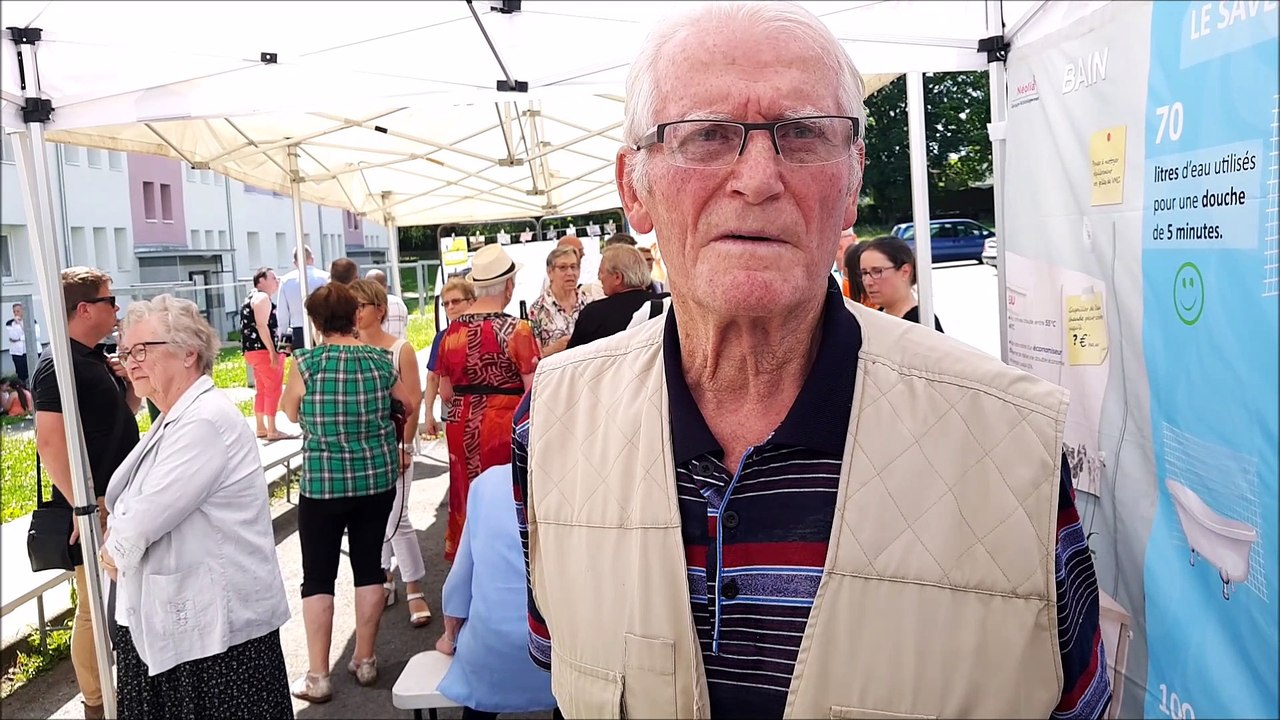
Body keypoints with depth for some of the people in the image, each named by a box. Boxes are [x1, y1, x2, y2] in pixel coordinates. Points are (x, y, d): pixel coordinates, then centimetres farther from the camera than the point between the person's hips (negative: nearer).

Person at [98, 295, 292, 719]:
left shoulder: (206, 421, -21)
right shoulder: (176, 419, 13)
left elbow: (146, 518, -22)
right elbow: (127, 505, 18)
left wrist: (114, 550, -2)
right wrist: (120, 546, -2)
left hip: (215, 625, -10)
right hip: (172, 616, 10)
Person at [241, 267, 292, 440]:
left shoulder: (252, 297, 21)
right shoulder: (262, 297, -11)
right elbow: (262, 326, -20)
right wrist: (272, 351, -24)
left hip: (253, 350, 10)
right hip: (264, 349, -10)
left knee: (262, 389, 14)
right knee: (274, 388, -8)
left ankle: (261, 428, 18)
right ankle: (272, 431, -9)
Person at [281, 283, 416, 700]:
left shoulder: (306, 363, -12)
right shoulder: (380, 360, -3)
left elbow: (290, 414, 4)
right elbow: (411, 403, 14)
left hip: (322, 483, -3)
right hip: (378, 478, 3)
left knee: (318, 576, 6)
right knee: (369, 566, 13)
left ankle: (318, 677, 11)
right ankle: (365, 661, 24)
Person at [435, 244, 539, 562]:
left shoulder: (453, 331, 2)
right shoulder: (517, 330, -12)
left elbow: (445, 393, 9)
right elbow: (534, 392, -15)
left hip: (461, 426, 5)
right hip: (504, 426, -5)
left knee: (466, 500, 15)